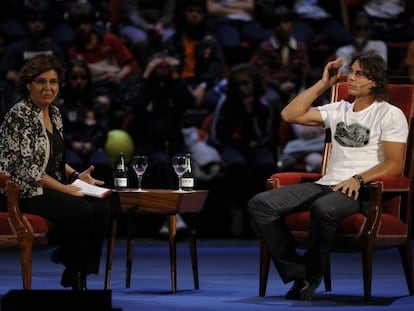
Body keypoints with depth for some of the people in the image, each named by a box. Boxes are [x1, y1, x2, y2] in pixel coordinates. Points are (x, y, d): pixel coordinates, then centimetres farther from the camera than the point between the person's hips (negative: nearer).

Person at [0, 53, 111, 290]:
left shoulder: (55, 113, 12)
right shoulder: (20, 115, -14)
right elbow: (24, 167, -19)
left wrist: (76, 176, 2)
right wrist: (64, 188, -19)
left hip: (52, 188, 8)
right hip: (24, 191, -8)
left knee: (101, 207, -16)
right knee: (82, 211, -27)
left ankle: (80, 272, -5)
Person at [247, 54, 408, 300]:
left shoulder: (390, 115, 2)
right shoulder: (339, 110, 20)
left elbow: (394, 165, -8)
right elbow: (290, 115, 14)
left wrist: (358, 180, -22)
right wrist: (324, 84, 12)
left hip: (362, 189, -6)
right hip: (327, 184, 6)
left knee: (323, 208, -42)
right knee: (260, 204, -14)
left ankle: (312, 276, -19)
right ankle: (297, 273, -17)